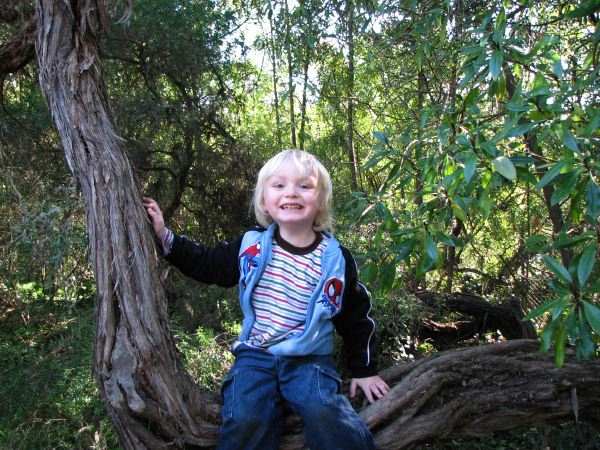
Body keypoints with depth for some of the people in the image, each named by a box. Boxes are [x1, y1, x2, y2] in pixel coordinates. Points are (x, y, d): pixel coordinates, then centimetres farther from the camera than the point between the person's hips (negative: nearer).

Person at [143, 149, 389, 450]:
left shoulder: (335, 259, -3)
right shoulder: (252, 244, 0)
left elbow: (355, 316, 8)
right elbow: (208, 264, 14)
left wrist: (364, 369, 10)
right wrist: (165, 237, 7)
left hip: (310, 360, -1)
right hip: (255, 355, 2)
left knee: (325, 415, -27)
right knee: (245, 420, -22)